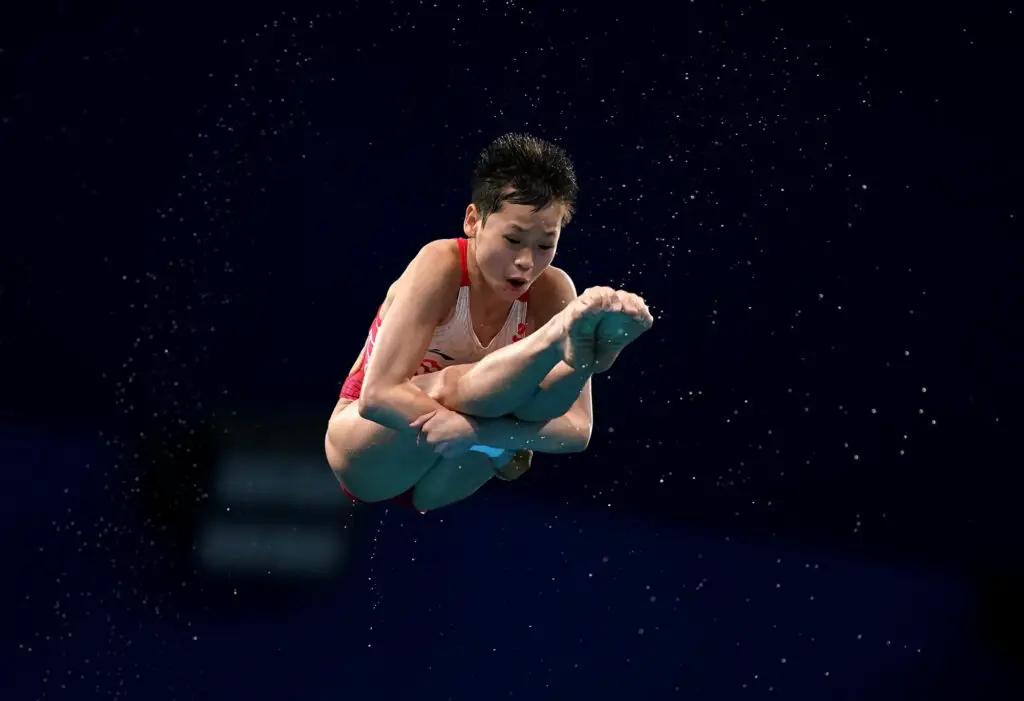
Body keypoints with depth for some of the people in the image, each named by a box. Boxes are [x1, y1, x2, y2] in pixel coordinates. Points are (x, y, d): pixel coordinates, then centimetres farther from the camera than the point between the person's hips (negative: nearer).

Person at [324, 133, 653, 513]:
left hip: (441, 484, 4)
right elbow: (377, 395, -32)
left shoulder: (552, 291, -13)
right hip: (367, 462, -4)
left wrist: (475, 429, -41)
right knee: (455, 388, -38)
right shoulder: (441, 266, -23)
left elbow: (576, 429, -23)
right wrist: (496, 429, -41)